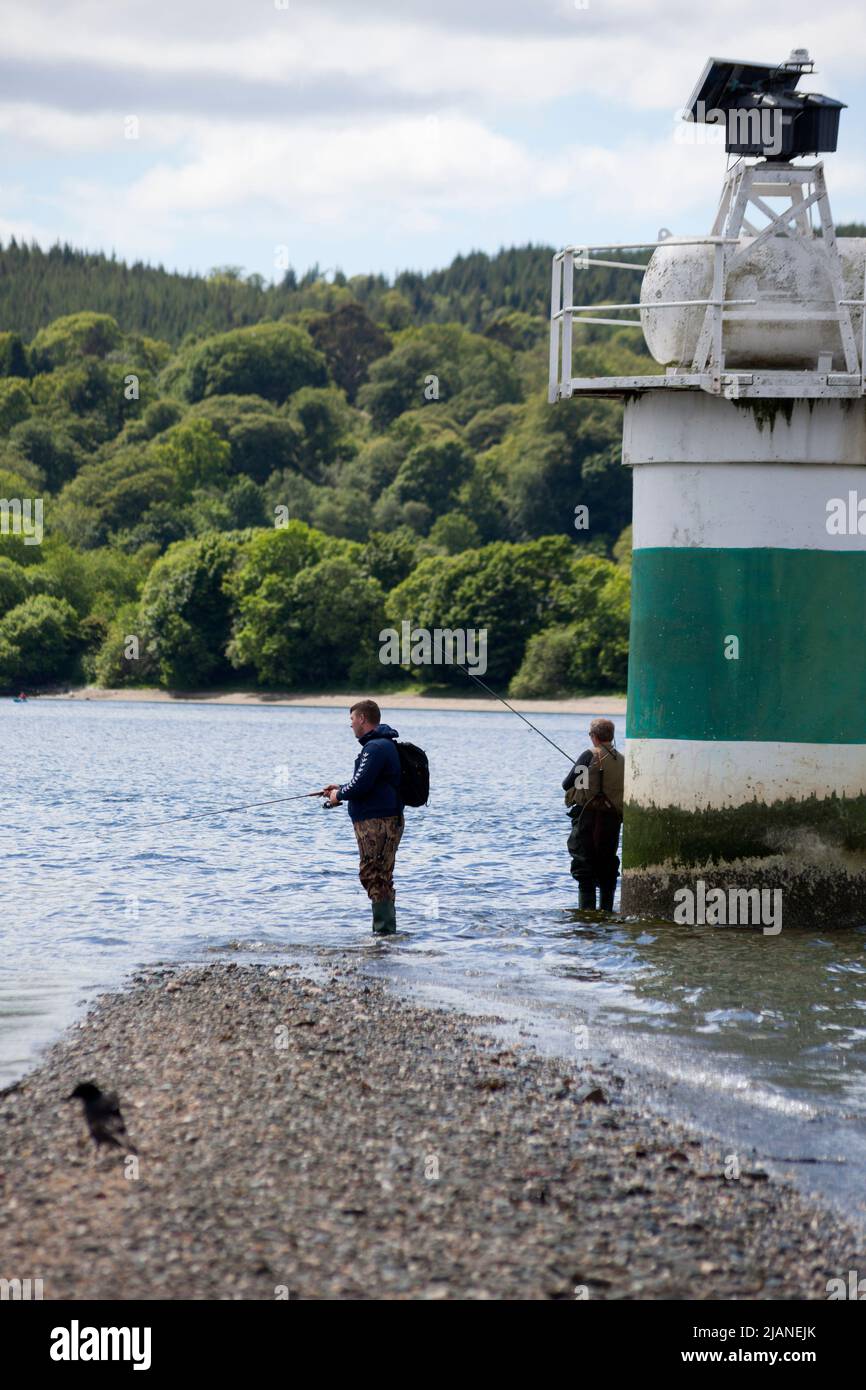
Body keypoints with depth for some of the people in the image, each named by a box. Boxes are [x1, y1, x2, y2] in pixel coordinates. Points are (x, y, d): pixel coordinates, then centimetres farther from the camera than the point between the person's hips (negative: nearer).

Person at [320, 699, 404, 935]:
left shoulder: (375, 748, -16)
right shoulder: (385, 745, 18)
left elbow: (361, 784, -22)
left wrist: (339, 795, -4)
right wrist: (341, 788, 20)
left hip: (376, 821, -11)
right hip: (385, 820, 11)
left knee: (375, 877, -9)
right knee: (380, 878, 15)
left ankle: (384, 931, -9)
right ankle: (385, 931, 20)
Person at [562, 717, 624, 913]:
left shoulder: (590, 755, -7)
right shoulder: (622, 760, 8)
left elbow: (567, 784, -4)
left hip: (588, 816, -5)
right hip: (613, 820, 5)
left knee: (584, 866, -4)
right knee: (608, 867, 13)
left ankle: (587, 908, -11)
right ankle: (606, 909, 14)